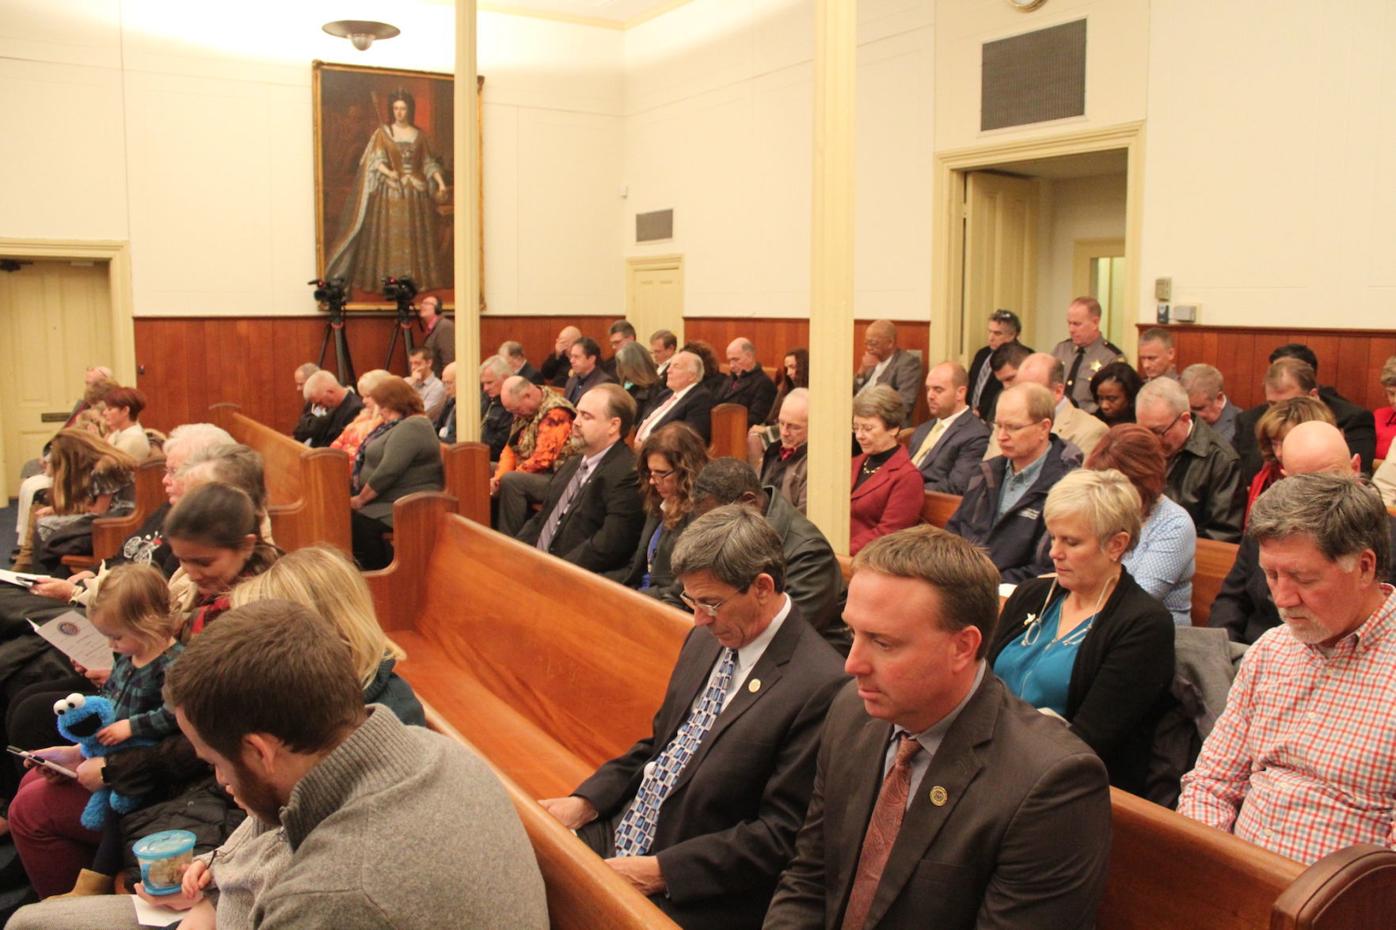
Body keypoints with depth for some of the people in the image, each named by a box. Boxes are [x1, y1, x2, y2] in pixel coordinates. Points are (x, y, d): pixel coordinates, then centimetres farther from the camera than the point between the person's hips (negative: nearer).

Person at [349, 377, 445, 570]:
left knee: (358, 522, -25)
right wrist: (360, 497, 6)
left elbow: (388, 472, -24)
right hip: (388, 499, 10)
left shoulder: (411, 427, -17)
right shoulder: (401, 425, 18)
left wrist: (361, 499, -12)